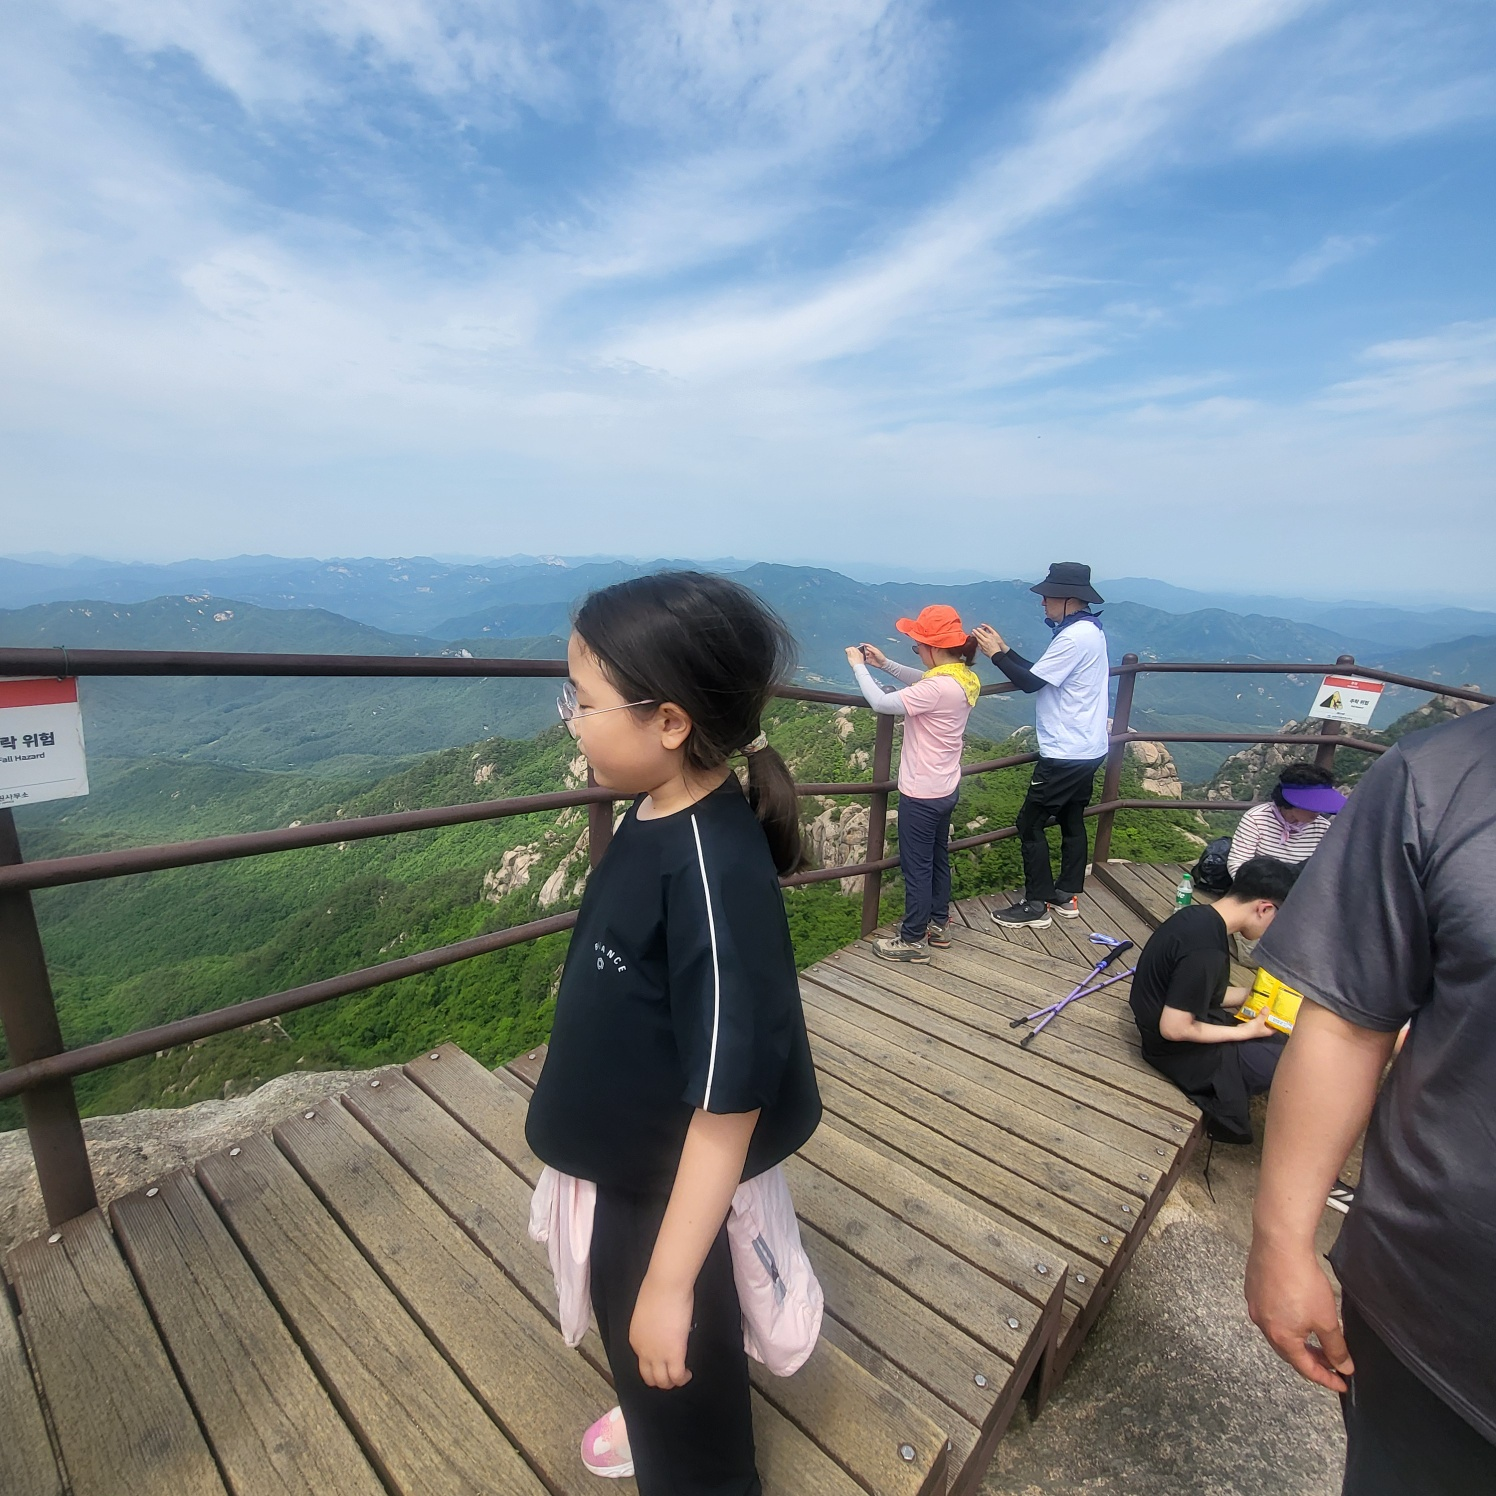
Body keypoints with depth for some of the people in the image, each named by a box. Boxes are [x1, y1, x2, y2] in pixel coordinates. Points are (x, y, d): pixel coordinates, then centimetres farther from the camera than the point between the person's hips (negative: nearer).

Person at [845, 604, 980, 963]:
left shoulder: (939, 687, -28)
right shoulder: (963, 677, 0)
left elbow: (880, 703, -26)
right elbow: (921, 682, 17)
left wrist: (858, 666, -12)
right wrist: (885, 664, 9)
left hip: (921, 794, -9)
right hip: (946, 788, 9)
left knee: (916, 867, 5)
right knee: (938, 858, 22)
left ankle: (913, 940, 20)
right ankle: (937, 924, 39)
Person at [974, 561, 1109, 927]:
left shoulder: (1075, 637, -20)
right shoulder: (1089, 630, 12)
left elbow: (1031, 683, -20)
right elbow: (1042, 675, 13)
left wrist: (994, 654, -10)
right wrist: (1005, 650, 7)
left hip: (1066, 755, -10)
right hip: (1087, 749, 10)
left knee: (1030, 824, -2)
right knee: (1071, 820, 17)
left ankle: (1037, 905, 6)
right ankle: (1067, 895, 28)